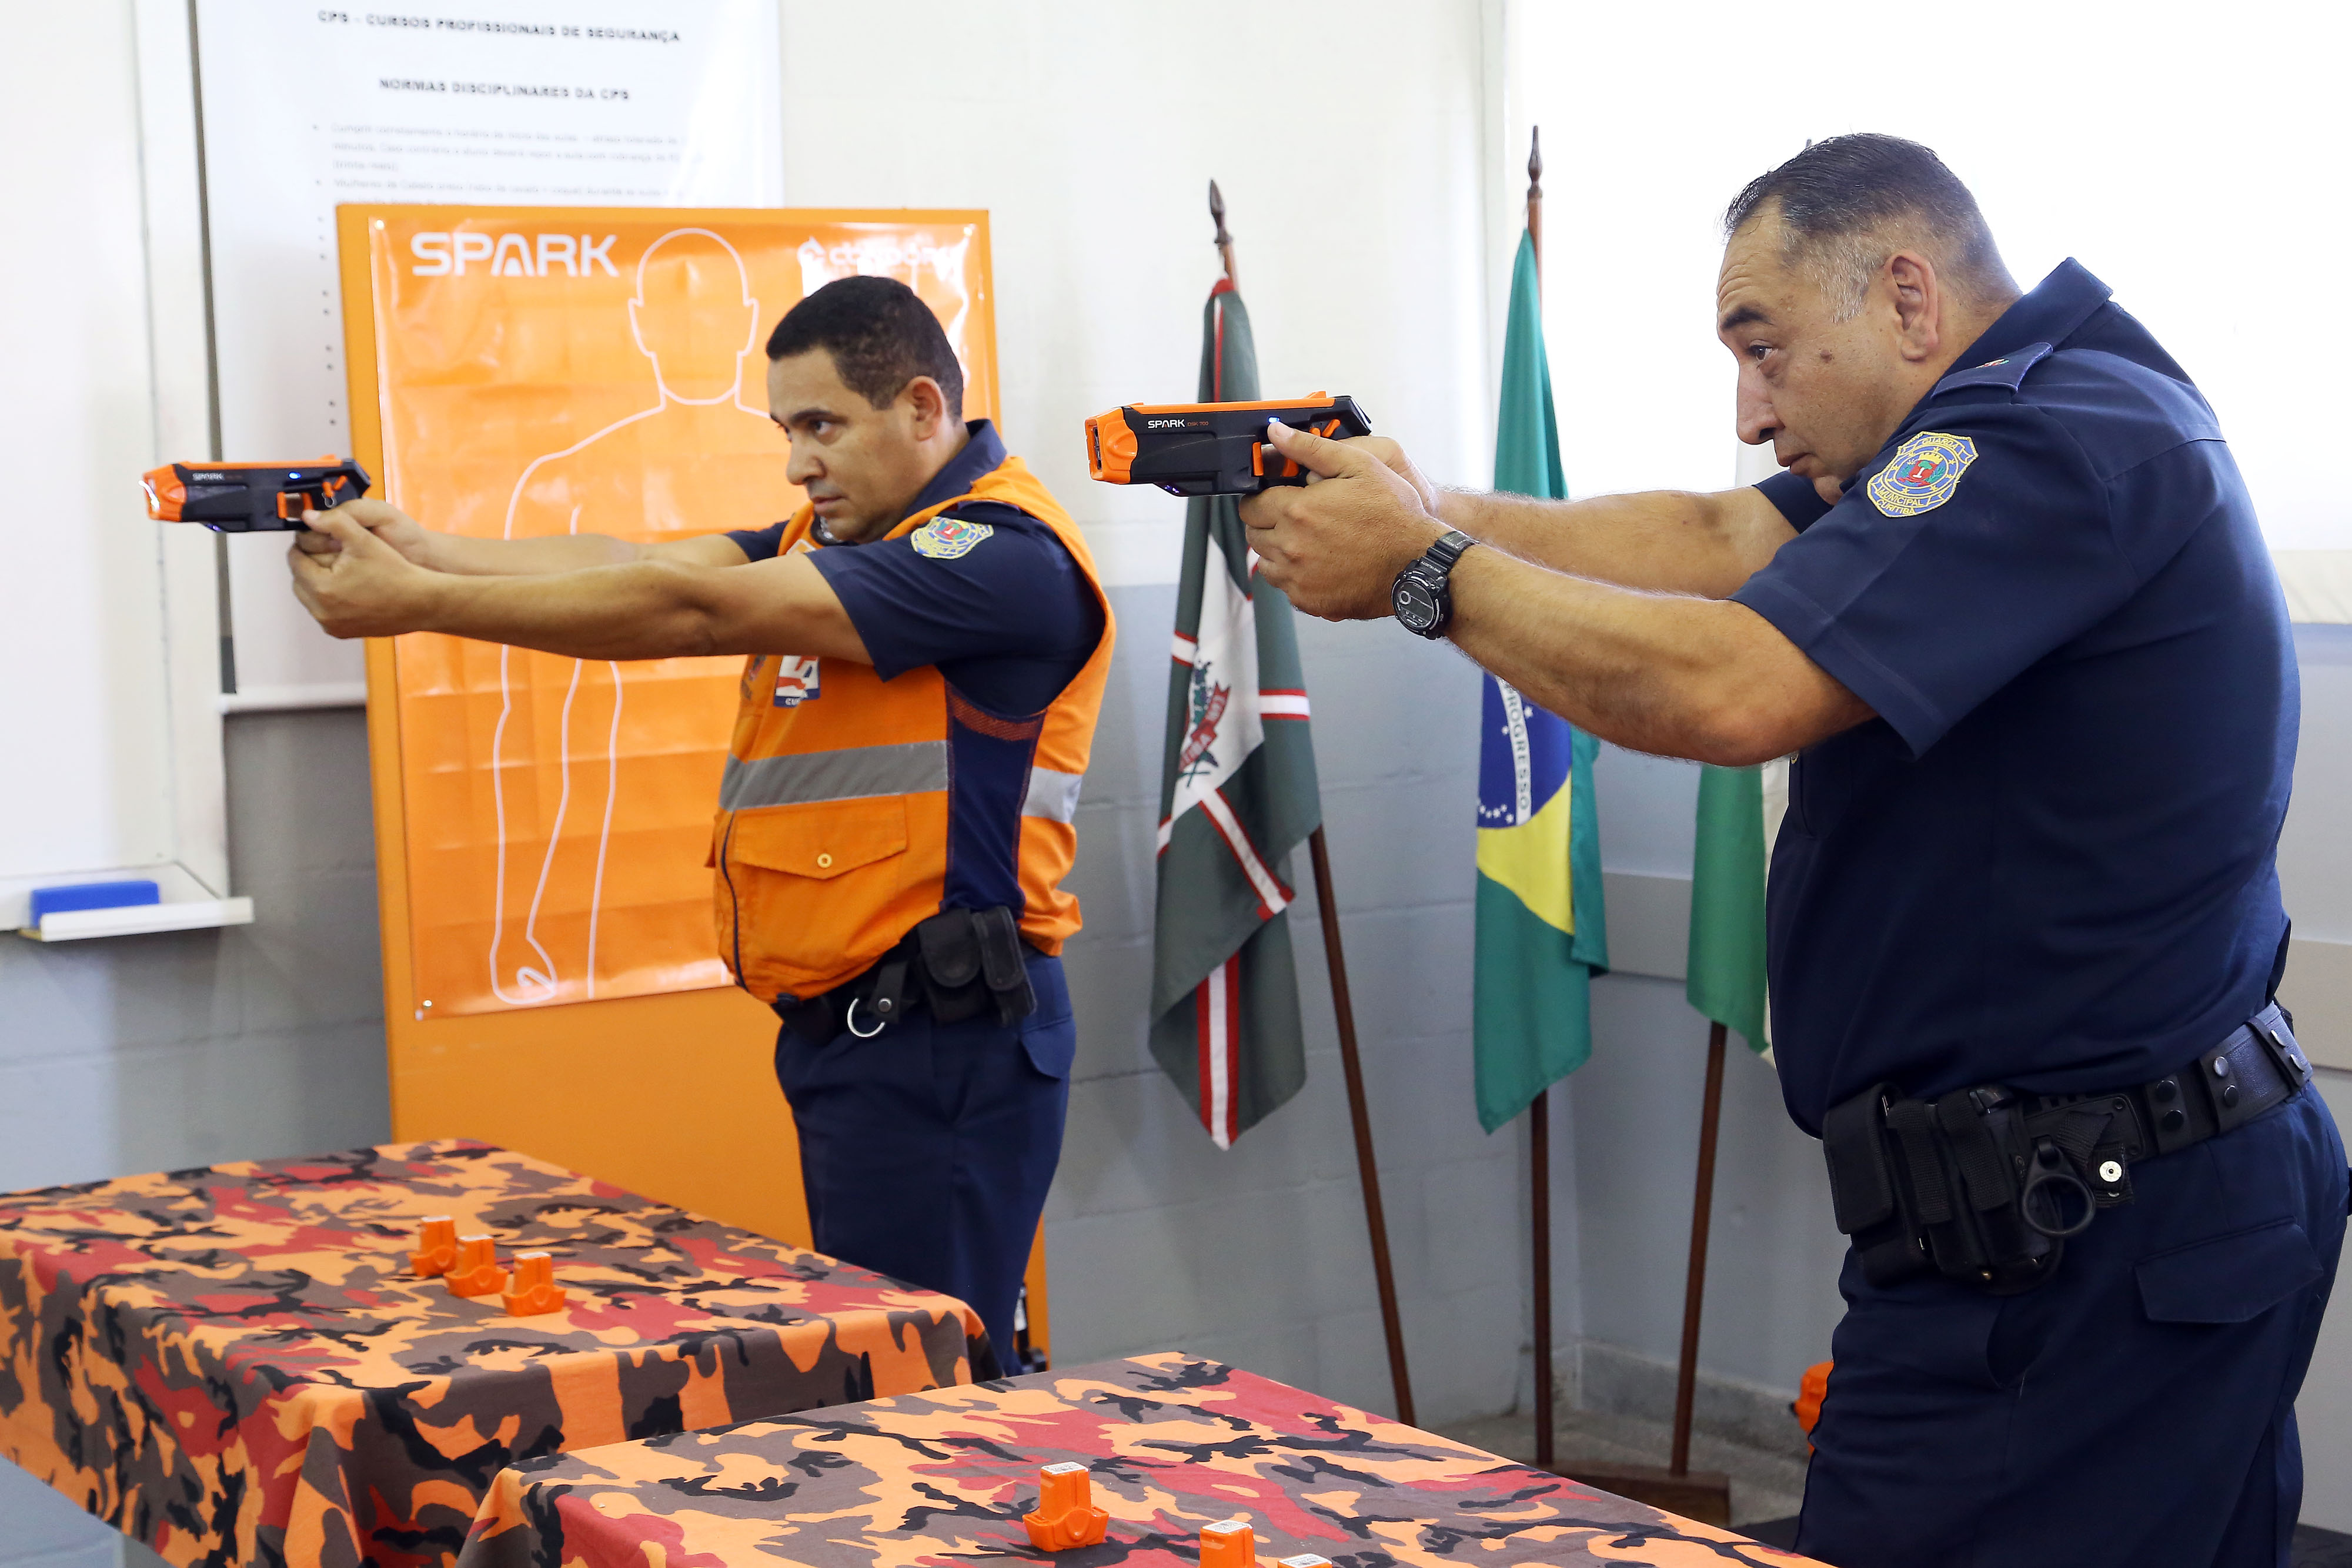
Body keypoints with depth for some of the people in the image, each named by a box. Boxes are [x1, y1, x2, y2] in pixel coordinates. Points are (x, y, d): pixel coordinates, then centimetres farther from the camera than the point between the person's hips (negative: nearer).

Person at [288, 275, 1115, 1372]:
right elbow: (646, 564, 5)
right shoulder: (843, 534, 17)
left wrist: (419, 604, -16)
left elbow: (689, 612, -18)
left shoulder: (1005, 556, -16)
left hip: (942, 1043, -9)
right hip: (841, 1027, 9)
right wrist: (422, 552, -9)